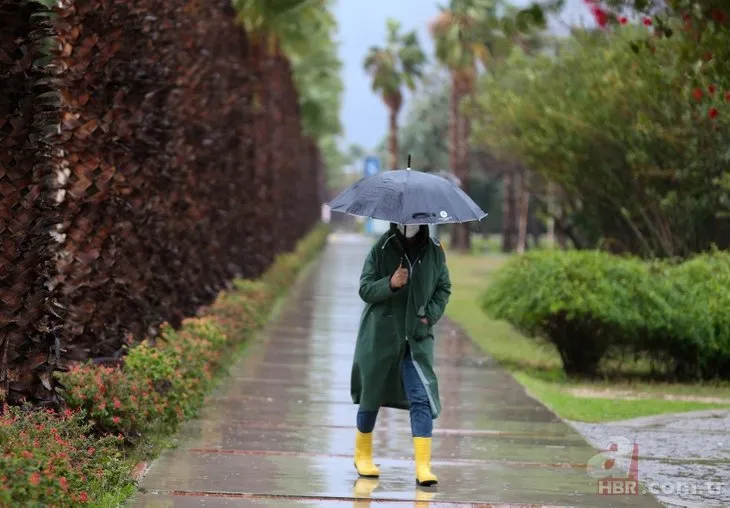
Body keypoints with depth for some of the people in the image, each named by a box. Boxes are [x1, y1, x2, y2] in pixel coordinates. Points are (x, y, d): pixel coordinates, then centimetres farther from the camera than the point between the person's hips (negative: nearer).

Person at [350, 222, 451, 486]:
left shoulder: (434, 251, 0)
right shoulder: (382, 249, -7)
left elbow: (444, 289, 11)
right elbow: (365, 289, -6)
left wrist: (431, 314, -6)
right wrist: (390, 284, -25)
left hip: (417, 337, 1)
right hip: (380, 335, -1)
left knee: (421, 399, -12)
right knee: (371, 394, 12)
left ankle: (423, 466, -15)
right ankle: (363, 455, 32)